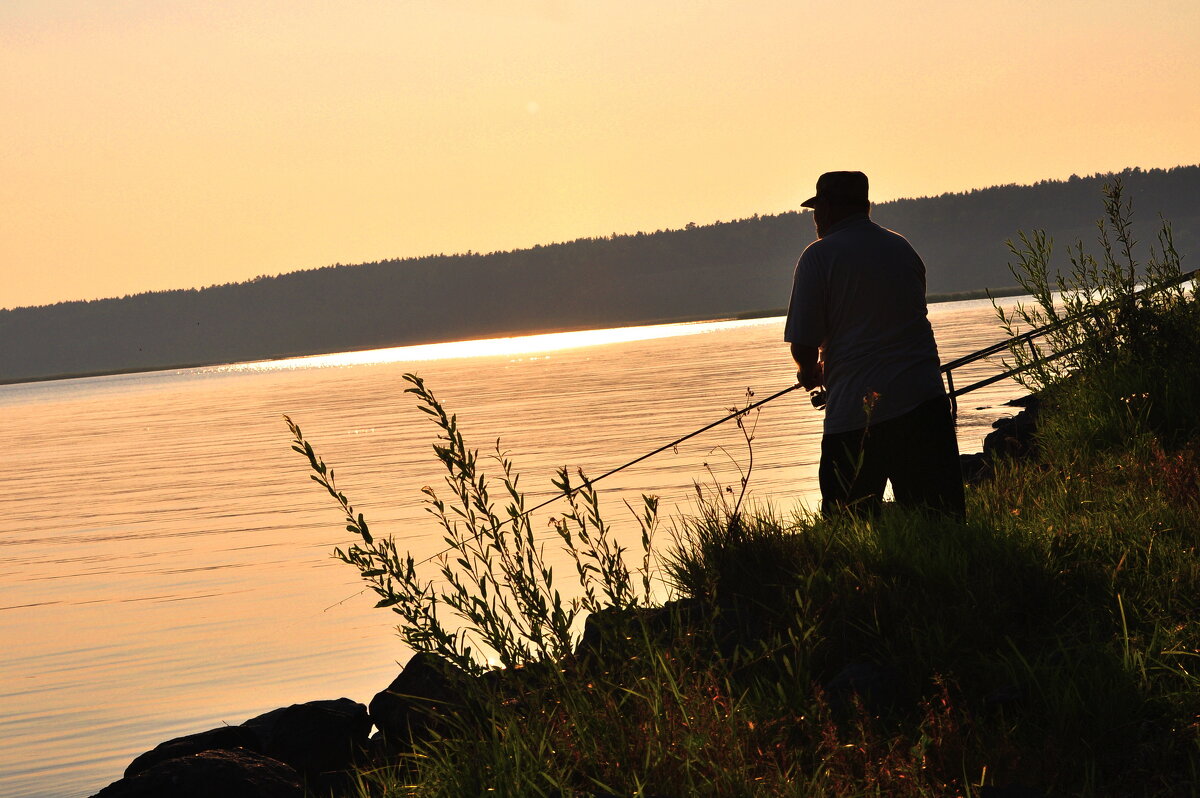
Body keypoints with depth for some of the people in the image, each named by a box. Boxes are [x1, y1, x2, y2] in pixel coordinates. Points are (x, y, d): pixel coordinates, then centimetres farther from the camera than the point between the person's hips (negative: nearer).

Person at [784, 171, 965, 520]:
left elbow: (804, 345, -8)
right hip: (924, 401, 5)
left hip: (855, 413, -5)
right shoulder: (903, 247, 14)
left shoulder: (819, 255, -3)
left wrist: (810, 371, 16)